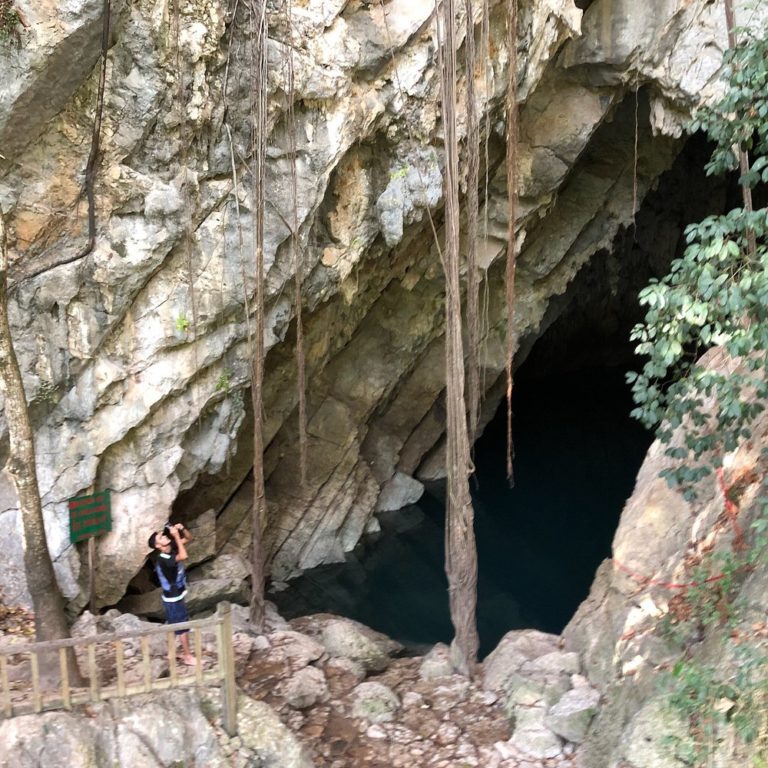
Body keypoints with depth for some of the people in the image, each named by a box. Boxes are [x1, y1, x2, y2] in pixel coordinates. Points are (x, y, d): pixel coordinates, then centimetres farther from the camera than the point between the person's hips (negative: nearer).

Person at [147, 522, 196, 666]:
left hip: (176, 596, 8)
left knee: (174, 626, 19)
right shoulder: (162, 559, -29)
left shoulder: (172, 549, -3)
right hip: (172, 599, -8)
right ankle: (188, 656, 14)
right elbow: (183, 556, -44)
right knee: (183, 626, 3)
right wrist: (176, 535, -39)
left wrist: (182, 529, -16)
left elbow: (188, 538, 5)